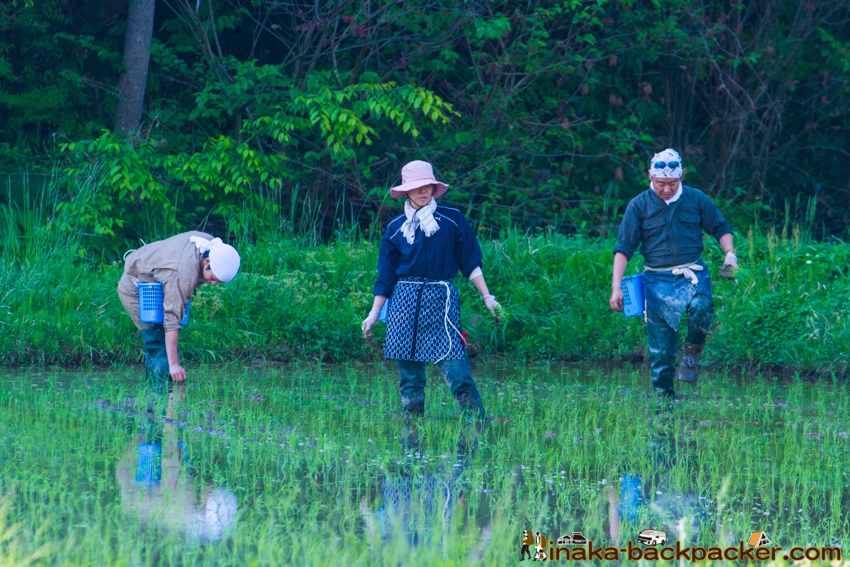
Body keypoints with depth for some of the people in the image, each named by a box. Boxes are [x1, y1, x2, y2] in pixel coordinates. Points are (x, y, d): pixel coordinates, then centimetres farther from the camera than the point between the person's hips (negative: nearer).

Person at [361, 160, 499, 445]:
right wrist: (373, 314, 11)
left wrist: (487, 297, 5)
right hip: (405, 301, 2)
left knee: (457, 373, -13)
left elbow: (470, 263, 10)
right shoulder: (396, 228, 10)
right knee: (410, 378, 1)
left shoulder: (452, 220, 5)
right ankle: (412, 440, 7)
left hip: (442, 300, -2)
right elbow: (386, 276, 14)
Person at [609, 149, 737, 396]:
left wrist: (729, 252, -2)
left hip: (691, 274, 0)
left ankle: (693, 349, -6)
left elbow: (720, 228, 18)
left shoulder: (697, 199, 6)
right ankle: (663, 395, 8)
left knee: (700, 306, -33)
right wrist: (616, 287, -5)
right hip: (657, 279, 0)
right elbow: (623, 248, 4)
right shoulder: (639, 206, 3)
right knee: (660, 348, -5)